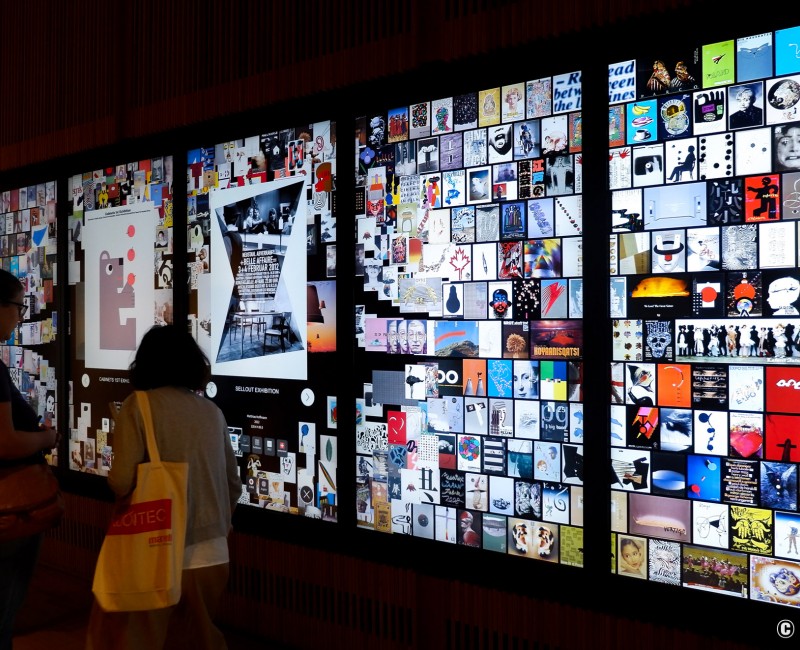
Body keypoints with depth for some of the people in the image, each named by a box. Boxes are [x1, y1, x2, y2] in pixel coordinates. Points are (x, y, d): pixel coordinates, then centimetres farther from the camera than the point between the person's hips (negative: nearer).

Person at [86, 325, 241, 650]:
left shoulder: (139, 406, -9)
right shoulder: (213, 412, 4)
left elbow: (122, 483, -16)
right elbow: (233, 484, 9)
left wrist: (115, 480, 7)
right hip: (211, 553, 5)